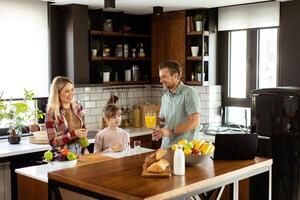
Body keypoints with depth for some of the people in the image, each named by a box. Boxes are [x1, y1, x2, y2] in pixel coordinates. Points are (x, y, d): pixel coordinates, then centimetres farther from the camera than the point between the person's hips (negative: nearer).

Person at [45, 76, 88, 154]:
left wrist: (85, 149, 5)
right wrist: (73, 134, -20)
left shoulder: (78, 107, 4)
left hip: (80, 152, 4)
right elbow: (53, 141, -12)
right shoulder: (52, 113, -11)